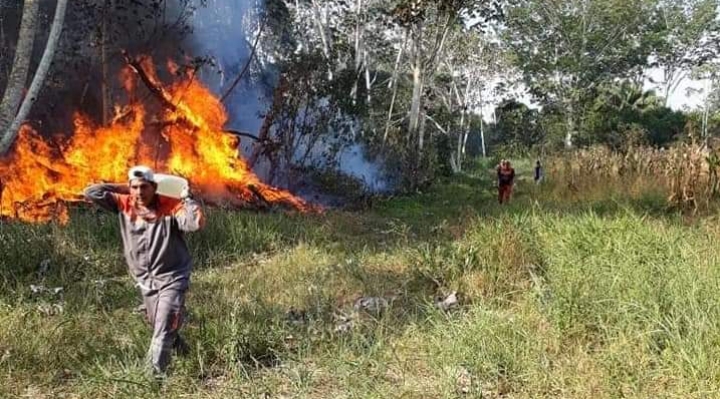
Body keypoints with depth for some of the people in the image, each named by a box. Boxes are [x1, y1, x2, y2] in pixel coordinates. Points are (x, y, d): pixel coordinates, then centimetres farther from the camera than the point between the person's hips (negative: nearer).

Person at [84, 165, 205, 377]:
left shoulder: (171, 206, -17)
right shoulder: (124, 204, -4)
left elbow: (196, 223, -33)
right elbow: (91, 192, -2)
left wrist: (187, 198, -24)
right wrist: (120, 189, -3)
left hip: (171, 279, -5)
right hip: (145, 281, 5)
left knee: (163, 331, -10)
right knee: (158, 327, 20)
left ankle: (156, 374, -5)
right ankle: (179, 347, 47)